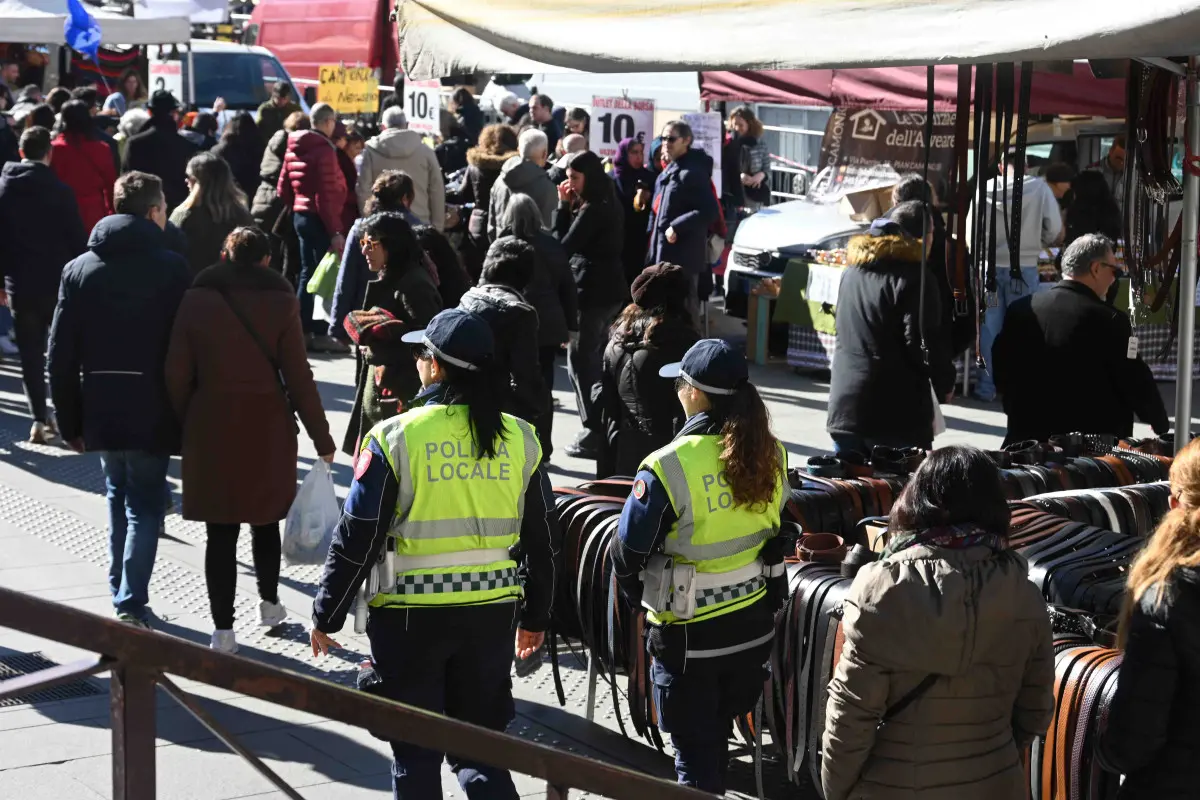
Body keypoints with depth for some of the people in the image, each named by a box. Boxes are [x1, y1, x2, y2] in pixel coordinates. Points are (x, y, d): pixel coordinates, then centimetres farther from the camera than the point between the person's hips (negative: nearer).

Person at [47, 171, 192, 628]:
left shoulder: (79, 270, 3)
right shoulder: (172, 269, -8)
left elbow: (61, 354, 2)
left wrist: (69, 421, 8)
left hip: (101, 407, 4)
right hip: (153, 411, -4)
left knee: (118, 495, 21)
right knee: (145, 504, 3)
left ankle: (121, 594, 25)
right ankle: (131, 604, -6)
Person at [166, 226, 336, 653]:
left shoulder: (196, 300, -3)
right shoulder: (280, 303, -6)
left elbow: (178, 375, -4)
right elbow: (299, 378, -6)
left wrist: (185, 424, 9)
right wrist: (321, 438, 1)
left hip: (211, 427, 0)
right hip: (267, 428, 0)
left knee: (220, 530, 3)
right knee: (265, 520, 20)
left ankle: (223, 628, 1)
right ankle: (269, 603, 35)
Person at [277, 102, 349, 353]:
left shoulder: (293, 148, 9)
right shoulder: (324, 149, -16)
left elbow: (283, 187, 13)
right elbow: (327, 195, -21)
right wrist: (335, 231, -20)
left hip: (300, 216, 8)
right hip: (319, 219, -8)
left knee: (307, 272, 15)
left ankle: (301, 329, 18)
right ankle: (321, 334, -4)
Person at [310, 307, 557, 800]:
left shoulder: (396, 437, -11)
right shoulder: (519, 438, 1)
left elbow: (357, 536, -9)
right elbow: (541, 538, 9)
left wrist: (327, 615, 2)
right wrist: (536, 616, 21)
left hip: (411, 614, -3)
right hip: (493, 612, 4)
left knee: (415, 753, 10)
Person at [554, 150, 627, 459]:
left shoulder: (592, 210, -17)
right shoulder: (606, 205, 13)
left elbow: (563, 246, -17)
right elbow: (578, 242, 13)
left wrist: (562, 207, -11)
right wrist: (568, 207, 4)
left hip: (592, 291, -10)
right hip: (609, 289, 10)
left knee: (581, 360, -6)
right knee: (595, 358, 17)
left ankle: (595, 431, -6)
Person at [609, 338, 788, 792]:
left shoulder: (668, 467, -23)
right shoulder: (770, 456, -5)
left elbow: (627, 555, -15)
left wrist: (644, 601, 5)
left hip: (688, 635, -5)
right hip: (754, 625, 5)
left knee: (694, 749, 9)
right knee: (719, 734, 24)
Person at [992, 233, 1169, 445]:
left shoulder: (1019, 310, 1)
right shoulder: (1109, 320, -14)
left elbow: (1001, 372, 11)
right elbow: (1136, 383, -8)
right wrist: (1161, 425, 9)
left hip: (1028, 437, 4)